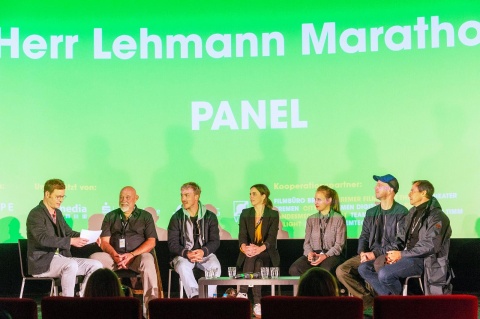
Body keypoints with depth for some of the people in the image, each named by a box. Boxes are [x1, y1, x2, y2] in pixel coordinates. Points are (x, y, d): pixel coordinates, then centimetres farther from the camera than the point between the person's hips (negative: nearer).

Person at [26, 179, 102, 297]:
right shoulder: (36, 214, -12)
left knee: (95, 265, -6)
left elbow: (69, 232, 22)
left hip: (61, 258, 9)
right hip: (42, 262, -9)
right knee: (71, 264, -36)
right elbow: (43, 239, -26)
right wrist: (70, 241, -33)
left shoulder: (57, 213, 16)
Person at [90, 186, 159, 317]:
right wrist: (115, 255, -13)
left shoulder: (145, 216, 13)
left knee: (147, 263, -36)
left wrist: (132, 255, -13)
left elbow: (151, 242, 2)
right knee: (94, 258, -26)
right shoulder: (110, 216, 18)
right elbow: (104, 242, 8)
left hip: (137, 255, -2)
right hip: (114, 256, 2)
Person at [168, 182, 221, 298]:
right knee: (183, 266, -35)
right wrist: (186, 253, -23)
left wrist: (203, 251, -22)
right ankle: (195, 296, -42)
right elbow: (172, 244, -3)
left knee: (215, 266, -31)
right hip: (183, 255, -1)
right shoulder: (177, 217, 3)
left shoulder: (210, 217, 5)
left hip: (204, 254, 1)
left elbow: (215, 241, -1)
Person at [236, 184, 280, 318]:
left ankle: (243, 293, -37)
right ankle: (257, 302, -41)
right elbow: (242, 234, -4)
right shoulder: (245, 214, 10)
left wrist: (260, 248, -34)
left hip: (266, 254, -2)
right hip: (248, 253, 2)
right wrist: (244, 246, -29)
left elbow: (272, 237, -12)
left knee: (255, 259, -35)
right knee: (254, 262, -33)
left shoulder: (273, 215, 2)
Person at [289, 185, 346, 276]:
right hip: (314, 255, 4)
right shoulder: (311, 219, 18)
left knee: (325, 271, -40)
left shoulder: (338, 219, 4)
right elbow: (307, 242, 14)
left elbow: (339, 245, -3)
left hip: (332, 255, -4)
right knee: (294, 269, -27)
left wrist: (326, 255, -20)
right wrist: (309, 253, -10)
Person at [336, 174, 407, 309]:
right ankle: (370, 301, -8)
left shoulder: (401, 212, -5)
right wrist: (362, 252, -6)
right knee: (341, 271, -13)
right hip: (369, 255, 7)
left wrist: (375, 254, -17)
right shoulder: (371, 213, 17)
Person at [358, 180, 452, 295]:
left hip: (422, 260, -9)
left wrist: (402, 254, -16)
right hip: (407, 256, 9)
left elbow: (431, 246, -18)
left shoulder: (436, 216, -9)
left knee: (384, 274, -31)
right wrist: (394, 253, -1)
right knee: (364, 268, -3)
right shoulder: (412, 212, 18)